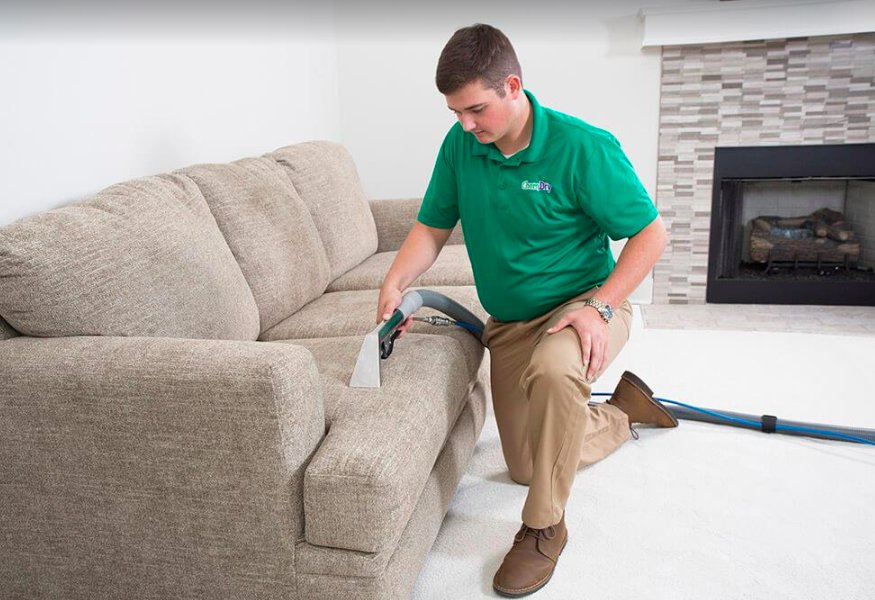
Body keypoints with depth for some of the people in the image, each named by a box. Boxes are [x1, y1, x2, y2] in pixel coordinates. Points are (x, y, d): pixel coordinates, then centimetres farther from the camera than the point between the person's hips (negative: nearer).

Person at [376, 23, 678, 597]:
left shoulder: (584, 147, -22)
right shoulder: (460, 145, -8)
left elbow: (651, 233, -16)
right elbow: (432, 229, 0)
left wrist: (599, 307, -26)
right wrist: (394, 283, -19)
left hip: (582, 303, -5)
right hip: (510, 322, 6)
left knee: (553, 370, -42)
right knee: (527, 466, 14)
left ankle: (545, 526, -18)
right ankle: (623, 409, 40)